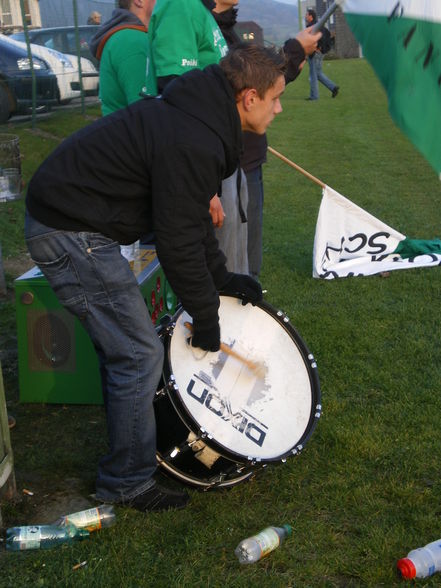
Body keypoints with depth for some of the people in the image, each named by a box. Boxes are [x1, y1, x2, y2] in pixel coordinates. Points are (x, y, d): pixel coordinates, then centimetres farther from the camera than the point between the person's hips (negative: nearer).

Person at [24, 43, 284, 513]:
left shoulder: (199, 118, 8)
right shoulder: (193, 144, -25)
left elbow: (191, 215, 17)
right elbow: (178, 244, -21)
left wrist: (222, 277, 18)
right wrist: (207, 320, -8)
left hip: (61, 216, 10)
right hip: (70, 235, -10)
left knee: (121, 342, 20)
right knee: (138, 355, -4)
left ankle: (128, 443, 38)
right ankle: (128, 482, 12)